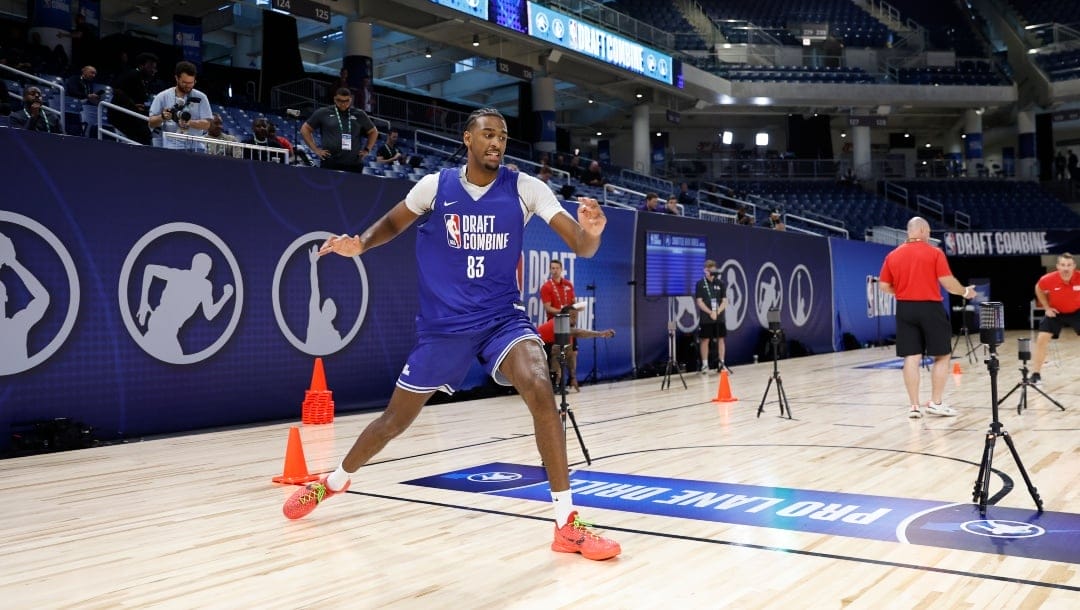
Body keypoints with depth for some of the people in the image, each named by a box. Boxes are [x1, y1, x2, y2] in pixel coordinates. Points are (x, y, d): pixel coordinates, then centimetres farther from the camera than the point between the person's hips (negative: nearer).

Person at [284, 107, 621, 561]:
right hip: (442, 324, 1)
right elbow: (392, 222, 12)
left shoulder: (525, 188, -8)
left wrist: (591, 232, -37)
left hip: (502, 316, 0)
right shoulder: (434, 186, -6)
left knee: (539, 389, -28)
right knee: (397, 417, 11)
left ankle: (567, 525, -18)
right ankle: (334, 481, 43)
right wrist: (360, 243, -8)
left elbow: (581, 247, -14)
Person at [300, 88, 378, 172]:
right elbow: (305, 129, 13)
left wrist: (367, 150, 15)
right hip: (330, 164, -2)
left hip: (354, 165, 2)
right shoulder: (323, 113, 8)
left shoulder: (359, 115, 13)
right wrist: (315, 149, 5)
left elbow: (373, 132, 26)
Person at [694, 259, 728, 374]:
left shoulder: (721, 283, 5)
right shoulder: (700, 284, -3)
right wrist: (710, 312, -16)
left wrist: (718, 312, -13)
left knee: (720, 339, 4)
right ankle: (705, 365, 9)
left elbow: (725, 301, 4)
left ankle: (721, 364, 11)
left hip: (719, 318, 3)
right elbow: (699, 302, -6)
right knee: (705, 340, 1)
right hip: (706, 318, -2)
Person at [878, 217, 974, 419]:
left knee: (911, 358, 4)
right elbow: (947, 282, -9)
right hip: (930, 308, -4)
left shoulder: (893, 255, 5)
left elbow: (884, 286, 7)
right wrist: (965, 292, 9)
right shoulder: (934, 253, -6)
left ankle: (914, 406, 4)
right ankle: (936, 403, 9)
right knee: (942, 356, 9)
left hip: (905, 309, 4)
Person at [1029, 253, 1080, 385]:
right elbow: (1038, 290, 0)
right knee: (1042, 339, -10)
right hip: (1055, 312, 0)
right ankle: (1036, 374, 0)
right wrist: (1047, 307, -4)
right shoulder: (1048, 279, -24)